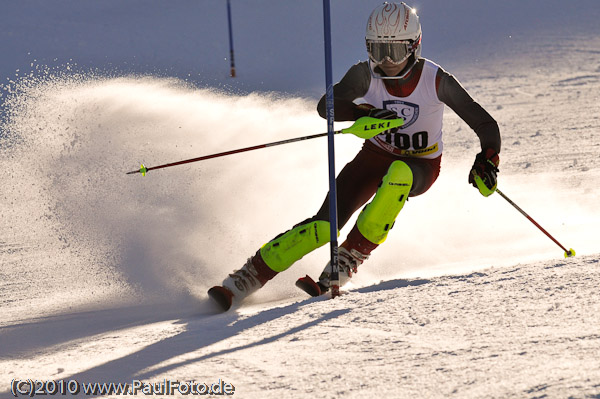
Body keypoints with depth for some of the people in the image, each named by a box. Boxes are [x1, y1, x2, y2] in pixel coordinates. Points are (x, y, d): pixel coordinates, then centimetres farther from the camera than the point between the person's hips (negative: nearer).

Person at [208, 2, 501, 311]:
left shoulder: (436, 80, -21)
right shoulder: (366, 74, -16)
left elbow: (485, 124, -16)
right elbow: (326, 105, -28)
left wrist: (487, 159, -35)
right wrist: (364, 113, -46)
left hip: (421, 166, -1)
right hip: (374, 157, 1)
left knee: (398, 173, -39)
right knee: (324, 226, -20)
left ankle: (347, 262, -32)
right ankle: (243, 281, -16)